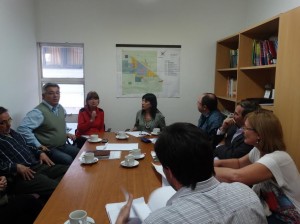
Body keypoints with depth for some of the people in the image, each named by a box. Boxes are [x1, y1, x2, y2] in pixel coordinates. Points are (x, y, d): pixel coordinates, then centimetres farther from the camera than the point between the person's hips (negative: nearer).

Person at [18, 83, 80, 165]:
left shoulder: (61, 108, 9)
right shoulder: (39, 112, -16)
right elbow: (23, 128, -26)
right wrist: (38, 145, -22)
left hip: (63, 146, 8)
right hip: (49, 150, -8)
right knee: (69, 161, -30)